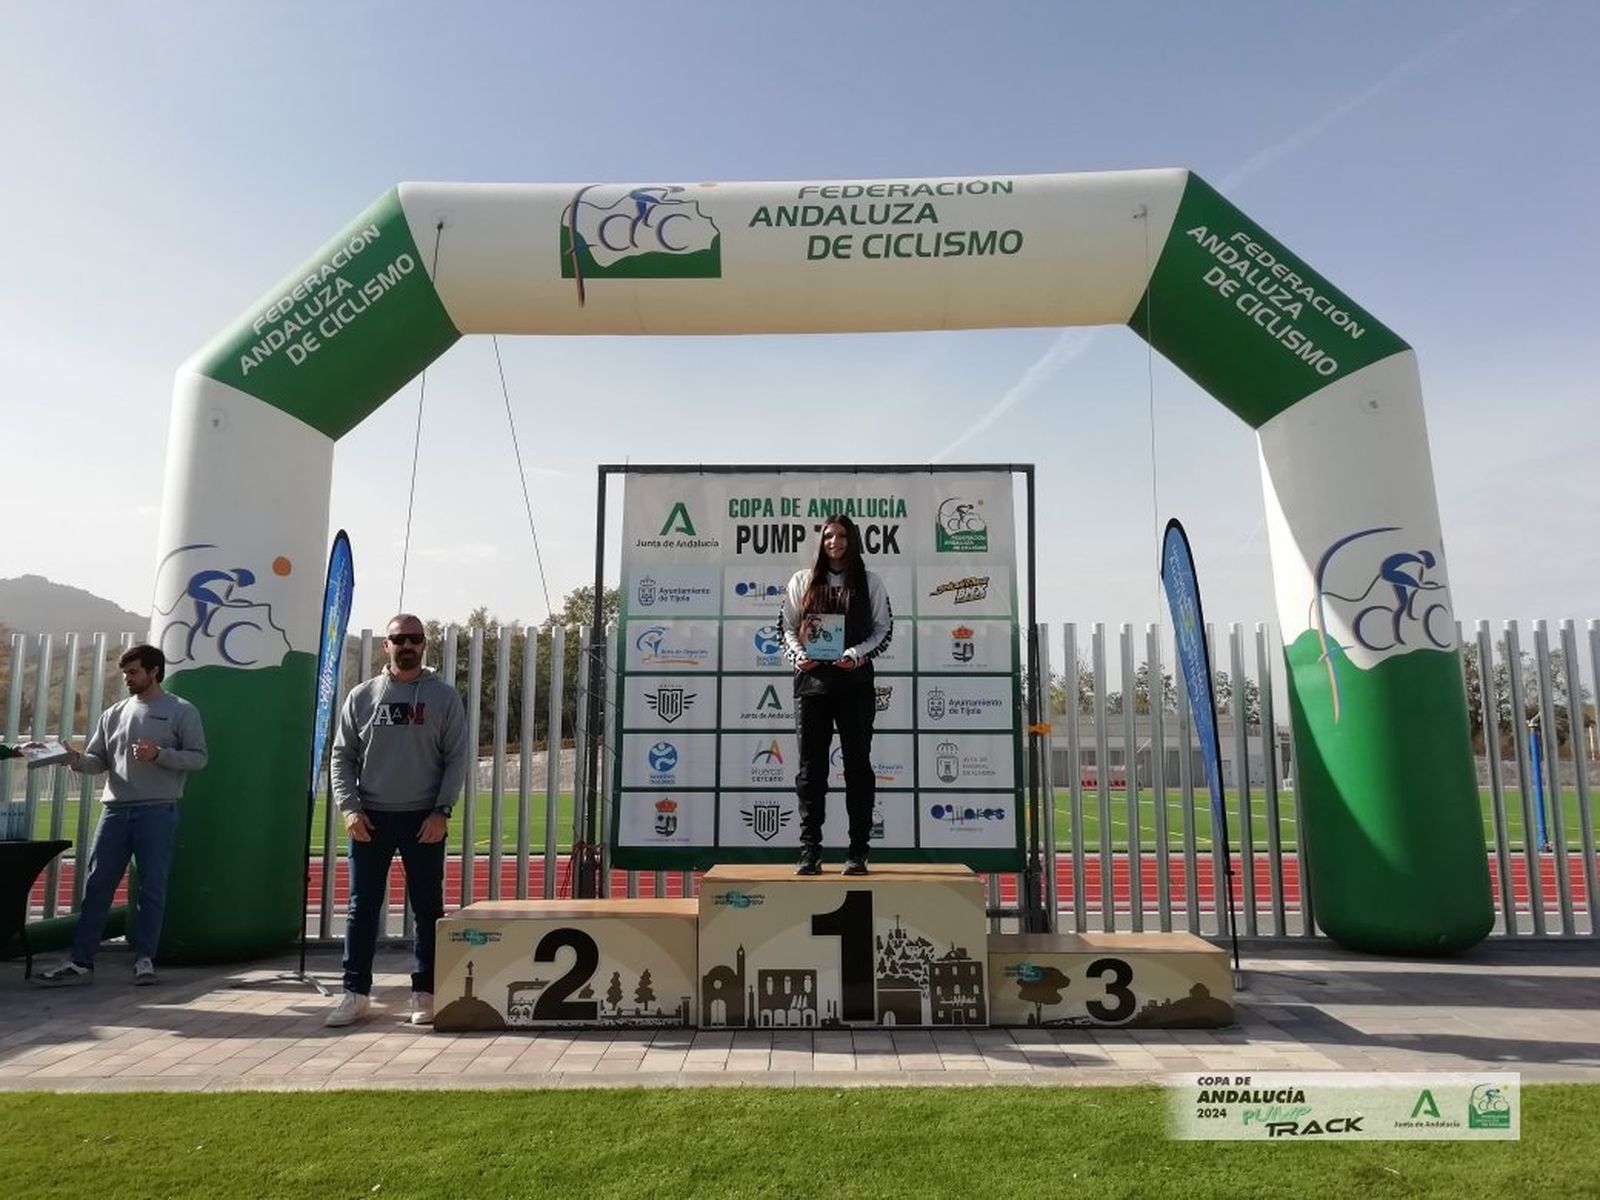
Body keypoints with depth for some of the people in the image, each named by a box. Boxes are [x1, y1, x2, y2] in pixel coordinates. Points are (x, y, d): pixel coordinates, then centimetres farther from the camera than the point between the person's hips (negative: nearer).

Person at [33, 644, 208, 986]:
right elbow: (99, 761, 13)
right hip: (115, 809, 5)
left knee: (152, 888, 0)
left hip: (158, 811, -5)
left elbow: (197, 757, -5)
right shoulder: (114, 714, 15)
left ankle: (144, 959, 8)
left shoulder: (182, 711, 1)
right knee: (96, 885, 5)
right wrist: (77, 760, -8)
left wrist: (158, 755, -18)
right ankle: (80, 961, 11)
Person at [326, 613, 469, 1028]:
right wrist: (349, 808, -5)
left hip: (424, 819, -1)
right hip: (371, 818, 1)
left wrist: (442, 811, -9)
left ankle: (425, 993, 14)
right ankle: (355, 992, 17)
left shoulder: (444, 697, 1)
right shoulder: (361, 696, 6)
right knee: (363, 907, 6)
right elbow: (343, 756, 6)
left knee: (428, 908, 5)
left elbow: (456, 759, -1)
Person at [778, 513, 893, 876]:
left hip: (855, 680, -1)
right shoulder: (802, 581, 12)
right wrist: (797, 655, -9)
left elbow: (883, 629, 5)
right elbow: (787, 626, 10)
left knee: (857, 764, 1)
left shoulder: (869, 582, 9)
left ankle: (858, 853, 7)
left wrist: (856, 655, -11)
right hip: (811, 680, 1)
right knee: (811, 765, 1)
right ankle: (810, 852, 6)